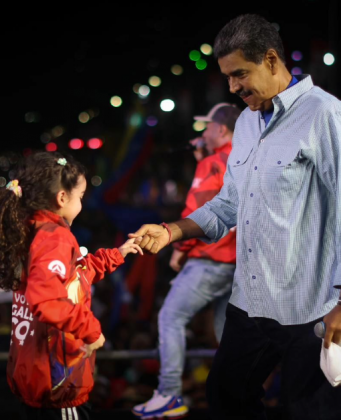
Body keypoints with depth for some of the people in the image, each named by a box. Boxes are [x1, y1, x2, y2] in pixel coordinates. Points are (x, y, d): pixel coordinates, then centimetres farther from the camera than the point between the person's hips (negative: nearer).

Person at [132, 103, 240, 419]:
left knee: (171, 318, -4)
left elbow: (196, 212, -15)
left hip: (209, 260, -9)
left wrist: (180, 249, -5)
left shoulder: (214, 164, -12)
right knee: (228, 327, 14)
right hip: (240, 261, 9)